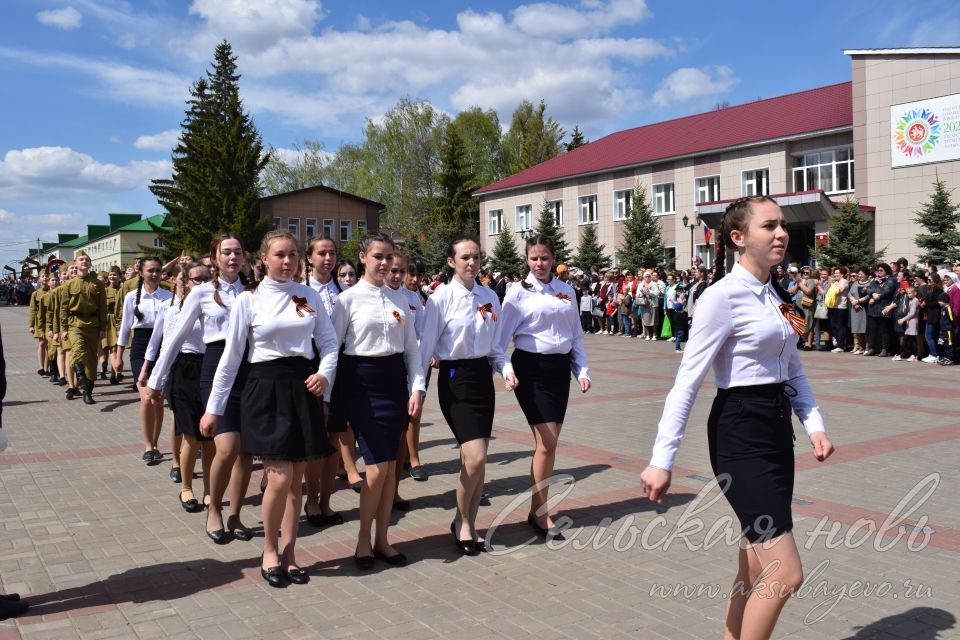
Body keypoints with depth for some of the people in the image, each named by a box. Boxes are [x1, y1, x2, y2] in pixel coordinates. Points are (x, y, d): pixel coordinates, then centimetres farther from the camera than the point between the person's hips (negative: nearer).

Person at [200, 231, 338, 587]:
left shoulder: (308, 296, 6)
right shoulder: (249, 300, -2)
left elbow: (328, 341, 9)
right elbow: (231, 357, -1)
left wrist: (325, 373, -11)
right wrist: (213, 408, 0)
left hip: (302, 387, 3)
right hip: (266, 388, -3)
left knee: (296, 479, 8)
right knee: (280, 477, -9)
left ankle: (288, 555, 23)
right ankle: (270, 551, 15)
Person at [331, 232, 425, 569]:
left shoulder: (399, 298, 10)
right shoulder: (349, 298, -4)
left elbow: (411, 347, 10)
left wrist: (417, 387, 2)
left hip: (394, 380, 5)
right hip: (362, 381, -4)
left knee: (390, 464, 7)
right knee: (377, 467, -8)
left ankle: (382, 539, 20)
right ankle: (364, 539, 13)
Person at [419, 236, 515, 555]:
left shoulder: (490, 297, 6)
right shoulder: (442, 297, -9)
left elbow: (495, 345, 12)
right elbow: (426, 345, -7)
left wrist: (505, 370, -4)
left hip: (483, 375, 5)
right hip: (455, 378, -5)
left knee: (477, 459, 7)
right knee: (475, 457, -12)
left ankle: (469, 524, 24)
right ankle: (461, 522, 12)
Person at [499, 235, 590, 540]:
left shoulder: (566, 291, 9)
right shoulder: (518, 292, -3)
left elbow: (576, 335, 13)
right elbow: (502, 336, -6)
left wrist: (582, 370, 6)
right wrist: (506, 368, -20)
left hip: (560, 367, 5)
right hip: (531, 367, -4)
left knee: (550, 442, 8)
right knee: (546, 443, -7)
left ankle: (538, 507, 22)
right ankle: (539, 513, 7)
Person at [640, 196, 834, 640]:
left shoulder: (778, 296, 11)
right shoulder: (723, 296, -15)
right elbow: (687, 381, -18)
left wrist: (814, 425, 4)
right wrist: (661, 460, -19)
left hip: (777, 428, 8)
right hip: (740, 434, -8)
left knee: (756, 570, 14)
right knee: (785, 573, -8)